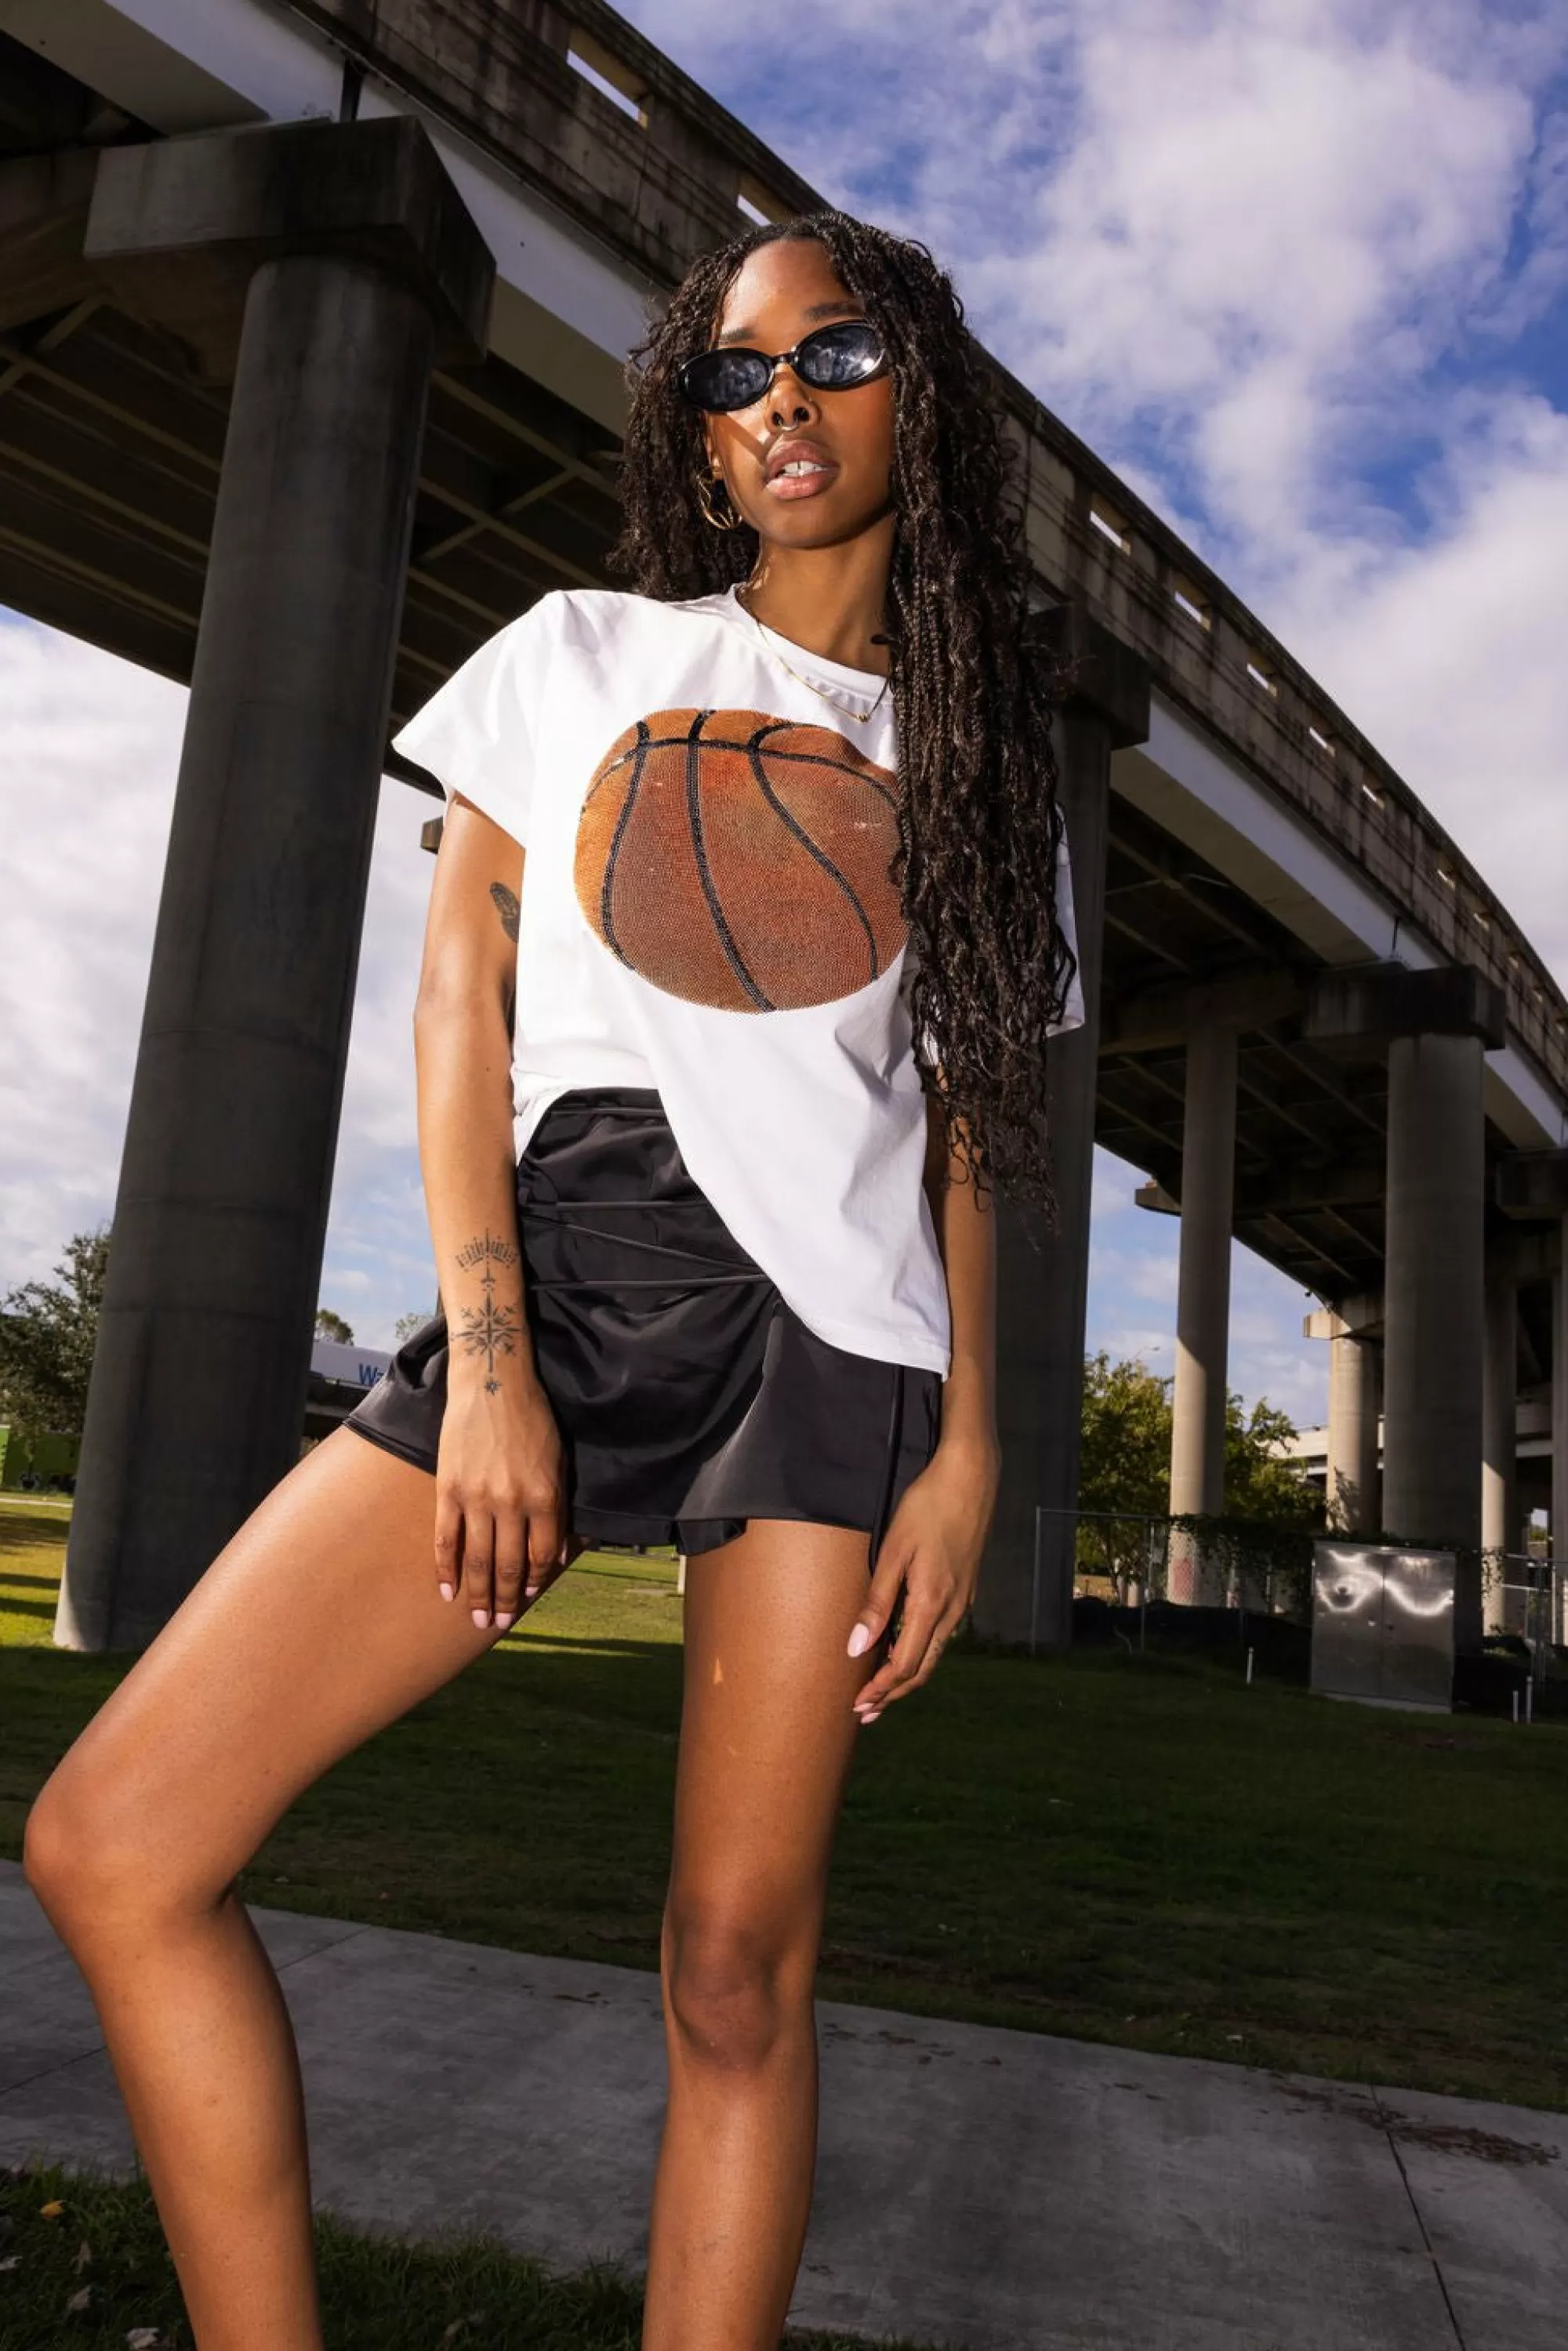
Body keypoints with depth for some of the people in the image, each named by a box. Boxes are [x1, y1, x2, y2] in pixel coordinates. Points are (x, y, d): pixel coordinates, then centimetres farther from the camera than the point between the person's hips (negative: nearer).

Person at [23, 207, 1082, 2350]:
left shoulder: (969, 748, 15)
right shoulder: (583, 657, 14)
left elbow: (969, 1130, 11)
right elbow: (460, 995, 5)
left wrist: (970, 1450, -1)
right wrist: (484, 1360, -7)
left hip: (840, 1339, 0)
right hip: (561, 1281, 1)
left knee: (740, 1964, -1)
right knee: (113, 1841, -8)